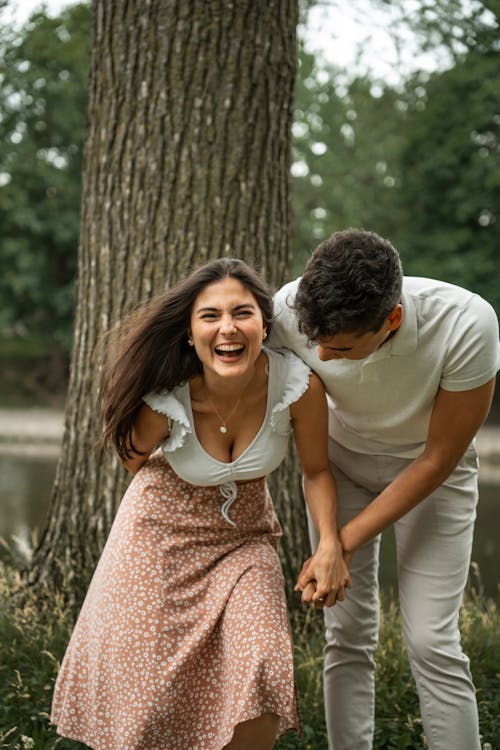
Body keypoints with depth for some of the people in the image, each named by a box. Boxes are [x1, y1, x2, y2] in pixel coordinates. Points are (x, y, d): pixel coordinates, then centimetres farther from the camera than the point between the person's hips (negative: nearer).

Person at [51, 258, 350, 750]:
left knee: (257, 696, -17)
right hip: (161, 537, -1)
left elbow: (317, 471, -8)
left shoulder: (299, 385, -25)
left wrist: (331, 546, -20)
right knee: (146, 702, 3)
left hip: (245, 538, 1)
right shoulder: (163, 400, -28)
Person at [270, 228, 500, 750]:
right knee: (348, 633, -1)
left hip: (428, 469, -2)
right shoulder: (291, 311, -30)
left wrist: (345, 542, -21)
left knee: (431, 640, -10)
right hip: (341, 458, 2)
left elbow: (438, 459, -23)